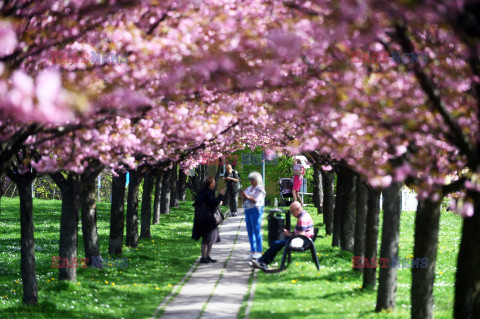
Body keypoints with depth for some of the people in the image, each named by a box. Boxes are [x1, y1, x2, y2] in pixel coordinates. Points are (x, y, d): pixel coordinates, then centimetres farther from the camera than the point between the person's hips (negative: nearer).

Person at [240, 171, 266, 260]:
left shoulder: (259, 189, -5)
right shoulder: (249, 188, 18)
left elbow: (257, 201, -16)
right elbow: (245, 202, 19)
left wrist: (247, 197, -19)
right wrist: (243, 197, 1)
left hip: (255, 210, -8)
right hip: (247, 210, 8)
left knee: (257, 231, -9)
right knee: (250, 232, 8)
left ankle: (259, 252, -9)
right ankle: (253, 252, 12)